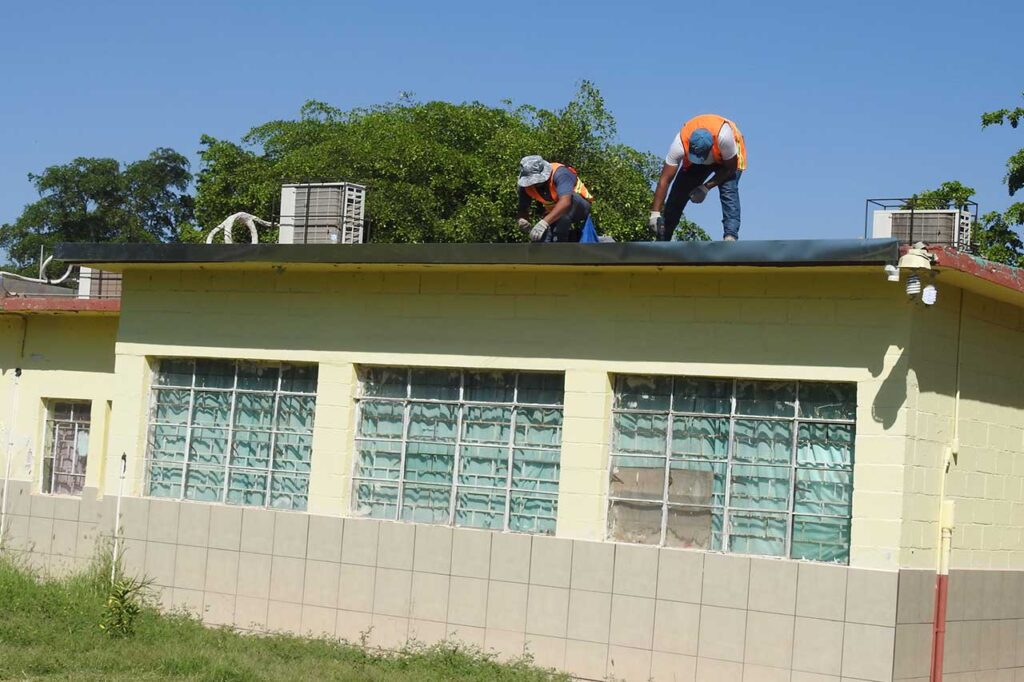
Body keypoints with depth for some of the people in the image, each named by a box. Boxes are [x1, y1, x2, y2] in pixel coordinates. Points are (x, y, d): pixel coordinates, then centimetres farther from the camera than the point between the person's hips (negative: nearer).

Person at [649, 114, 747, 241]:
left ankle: (731, 237, -35)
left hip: (728, 157, -2)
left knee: (728, 191, -28)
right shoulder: (680, 144, -37)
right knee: (677, 193, -8)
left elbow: (730, 168, -26)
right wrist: (655, 213, -39)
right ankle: (662, 241, -1)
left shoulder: (724, 136, -44)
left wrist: (706, 187, -31)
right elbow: (664, 180, -35)